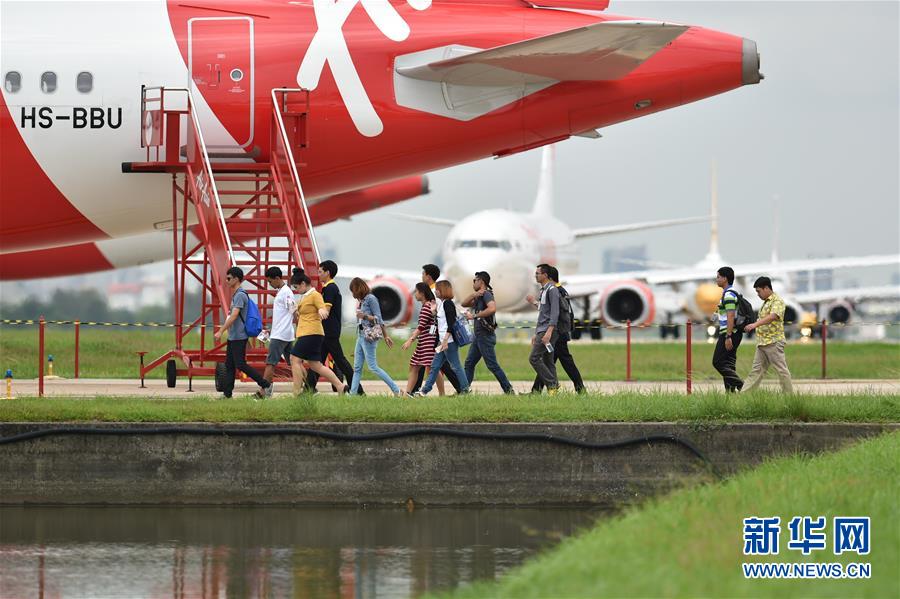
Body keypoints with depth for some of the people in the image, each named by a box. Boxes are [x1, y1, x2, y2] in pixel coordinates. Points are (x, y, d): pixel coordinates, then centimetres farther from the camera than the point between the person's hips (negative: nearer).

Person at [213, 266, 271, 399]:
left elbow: (234, 316, -23)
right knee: (229, 365, 8)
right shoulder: (236, 294, 16)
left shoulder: (240, 295, -16)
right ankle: (227, 394, 9)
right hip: (233, 337, 10)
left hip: (239, 337, -10)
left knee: (240, 365, -9)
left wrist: (221, 332, -23)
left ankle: (265, 385, -4)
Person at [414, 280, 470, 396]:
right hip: (443, 341, 10)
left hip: (449, 341, -10)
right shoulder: (442, 304, 16)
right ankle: (424, 391, 10)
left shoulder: (448, 304, -13)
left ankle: (465, 389, 3)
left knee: (455, 366, -4)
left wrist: (445, 341, -23)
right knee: (435, 366, 9)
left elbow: (451, 324, -20)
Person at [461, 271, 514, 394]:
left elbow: (492, 308, -30)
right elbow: (464, 304, 11)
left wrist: (474, 316, -26)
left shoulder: (486, 294, -12)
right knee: (469, 363, 10)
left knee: (492, 365, -10)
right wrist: (474, 295, -6)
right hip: (478, 335, 10)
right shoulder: (479, 297, 17)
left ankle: (509, 391, -9)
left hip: (486, 336, -10)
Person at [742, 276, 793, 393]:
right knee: (756, 370, 6)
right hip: (762, 343, 9)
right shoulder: (766, 302, 20)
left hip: (773, 342, -9)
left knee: (781, 369, -4)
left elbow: (773, 316, -29)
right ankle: (744, 393, 4)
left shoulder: (777, 301, -11)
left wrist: (755, 324, -39)